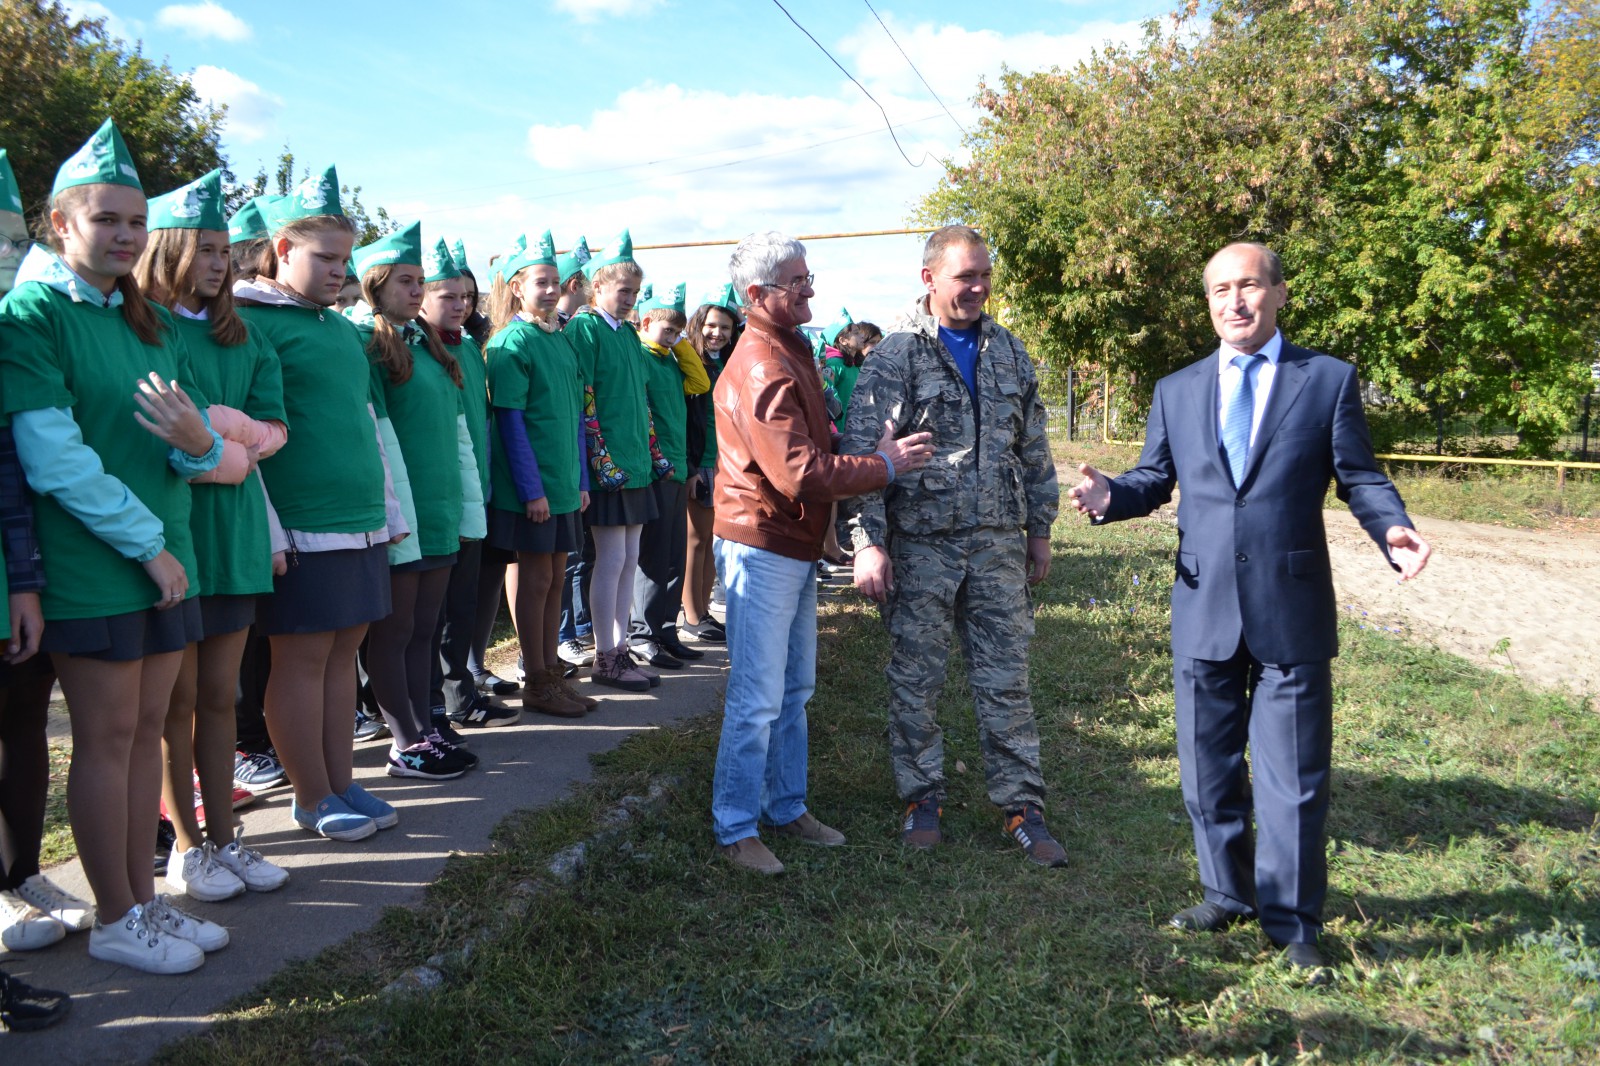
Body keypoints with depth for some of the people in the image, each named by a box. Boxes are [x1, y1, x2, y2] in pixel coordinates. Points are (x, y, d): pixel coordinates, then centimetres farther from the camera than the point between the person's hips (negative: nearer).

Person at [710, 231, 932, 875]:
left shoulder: (789, 351, 14)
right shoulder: (763, 369, -21)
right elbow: (800, 474, -26)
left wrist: (864, 446, 5)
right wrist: (884, 466, -16)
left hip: (795, 548, 10)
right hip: (763, 549, -10)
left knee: (794, 692, 18)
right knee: (757, 699, -2)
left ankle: (788, 808, 30)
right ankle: (734, 829, 11)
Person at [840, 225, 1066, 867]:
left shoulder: (1009, 352, 10)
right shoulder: (896, 356, -5)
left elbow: (1033, 448, 16)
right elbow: (862, 453, -9)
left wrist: (1040, 529, 14)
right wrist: (868, 542, -16)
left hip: (998, 543, 3)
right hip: (920, 544, -3)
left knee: (1006, 678, 6)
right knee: (915, 678, 6)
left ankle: (1021, 806, 16)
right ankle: (922, 796, 23)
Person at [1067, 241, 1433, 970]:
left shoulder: (1329, 380, 3)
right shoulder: (1176, 391, 11)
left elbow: (1360, 478, 0)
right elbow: (1154, 479, 9)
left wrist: (1393, 529, -19)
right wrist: (1108, 496, -12)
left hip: (1292, 612, -3)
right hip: (1204, 610, 3)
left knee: (1293, 778, 4)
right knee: (1208, 768, 14)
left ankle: (1292, 922, 21)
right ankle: (1228, 895, 34)